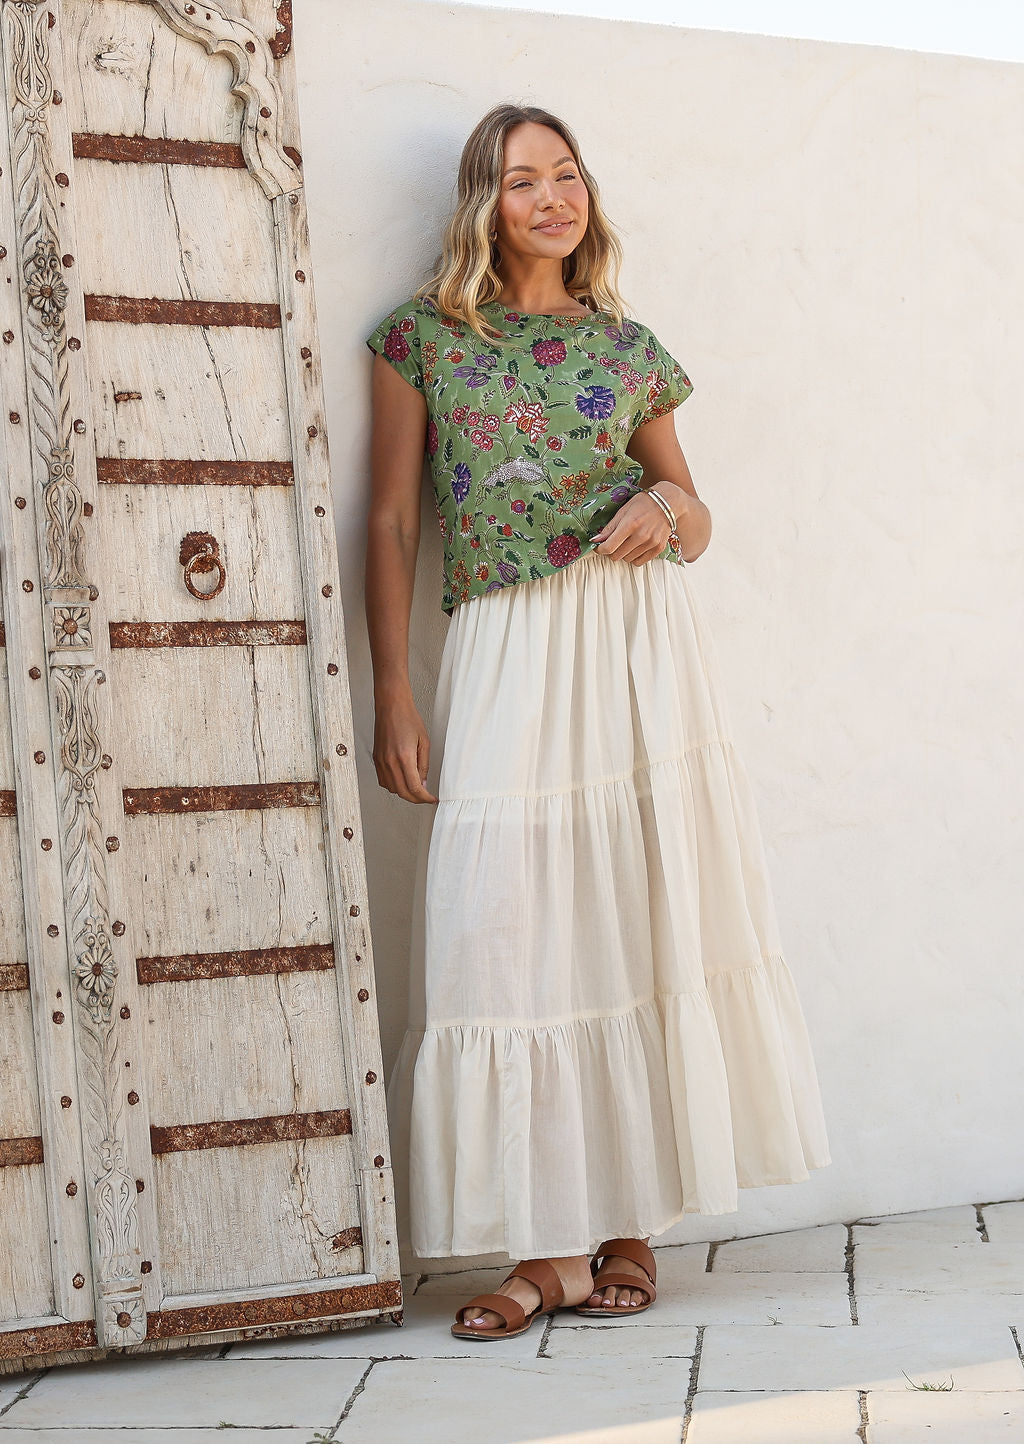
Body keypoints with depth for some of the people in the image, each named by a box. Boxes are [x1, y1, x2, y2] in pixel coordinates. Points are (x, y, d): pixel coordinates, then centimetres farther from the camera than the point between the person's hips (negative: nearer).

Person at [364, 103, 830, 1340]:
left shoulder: (627, 347, 12)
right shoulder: (421, 337, 8)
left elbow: (693, 516, 19)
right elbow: (390, 523, 5)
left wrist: (670, 510, -6)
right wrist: (392, 695, -2)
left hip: (638, 643, 1)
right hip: (501, 656, -1)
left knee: (641, 916, -1)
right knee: (511, 931, -5)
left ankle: (628, 1226, 10)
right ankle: (550, 1245, 3)